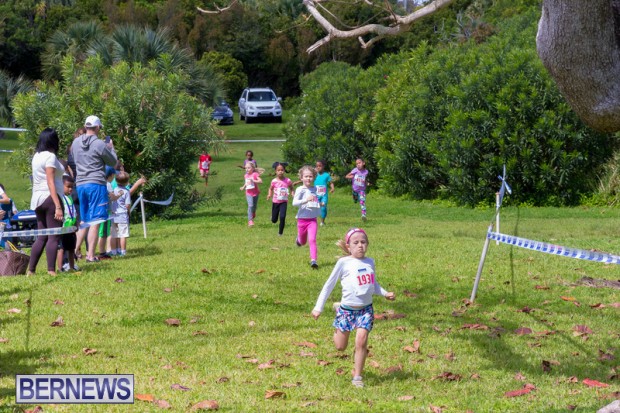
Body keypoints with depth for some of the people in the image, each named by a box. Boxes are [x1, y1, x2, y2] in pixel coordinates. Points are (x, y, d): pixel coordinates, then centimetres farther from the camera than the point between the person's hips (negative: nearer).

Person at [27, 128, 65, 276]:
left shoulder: (36, 156, 15)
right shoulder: (50, 156, -9)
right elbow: (51, 182, -17)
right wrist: (58, 206, -20)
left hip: (37, 199, 8)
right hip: (50, 197, -8)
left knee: (41, 237, 11)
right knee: (54, 237, -7)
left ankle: (31, 270, 9)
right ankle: (51, 271, -13)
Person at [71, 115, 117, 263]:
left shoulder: (76, 142, 8)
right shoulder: (99, 144, -11)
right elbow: (113, 162, 0)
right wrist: (111, 148, 17)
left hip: (80, 184, 6)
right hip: (96, 184, -6)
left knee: (84, 221, 17)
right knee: (95, 222, -3)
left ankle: (75, 250, 11)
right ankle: (91, 255, -4)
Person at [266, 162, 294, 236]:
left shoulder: (288, 181, -8)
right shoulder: (274, 181, -8)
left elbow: (291, 188, 9)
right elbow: (271, 188, 9)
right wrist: (269, 194, -9)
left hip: (284, 202, -1)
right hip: (275, 202, 1)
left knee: (282, 217, -19)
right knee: (274, 220, 8)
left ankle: (280, 232, -1)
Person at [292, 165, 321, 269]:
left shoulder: (314, 189, 6)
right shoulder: (300, 190, -11)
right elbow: (294, 203, -27)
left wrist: (319, 203, 9)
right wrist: (306, 200, -39)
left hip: (312, 219, 2)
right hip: (302, 219, -2)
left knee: (312, 240, -16)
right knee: (302, 242, 17)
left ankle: (313, 260, -19)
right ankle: (298, 239, 52)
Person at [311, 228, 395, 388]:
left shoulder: (370, 262, 4)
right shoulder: (344, 262, -9)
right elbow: (329, 284, -2)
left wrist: (385, 293, 2)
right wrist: (318, 307, -1)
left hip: (366, 309, 2)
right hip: (347, 309, -2)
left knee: (361, 341, -14)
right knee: (340, 347, 11)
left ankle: (357, 376, 2)